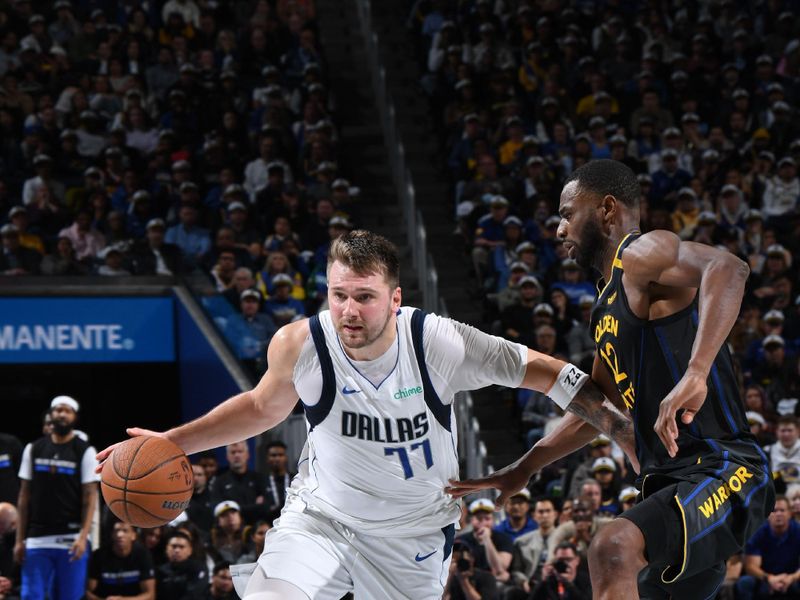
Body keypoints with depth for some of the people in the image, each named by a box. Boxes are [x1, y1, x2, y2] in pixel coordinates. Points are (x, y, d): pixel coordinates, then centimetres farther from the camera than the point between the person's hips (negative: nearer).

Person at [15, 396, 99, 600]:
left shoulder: (85, 451, 0)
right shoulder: (33, 449, 9)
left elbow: (90, 496, -4)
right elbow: (25, 496, 11)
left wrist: (83, 537, -15)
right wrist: (19, 539, 6)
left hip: (71, 540, -3)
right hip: (37, 539, 3)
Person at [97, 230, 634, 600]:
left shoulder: (439, 342, -24)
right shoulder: (299, 345, -19)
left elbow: (538, 371, -12)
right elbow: (263, 407, 4)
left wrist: (632, 435, -12)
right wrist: (173, 443, -1)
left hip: (413, 532, 0)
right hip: (322, 513, 0)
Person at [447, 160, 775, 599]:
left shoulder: (642, 254, -9)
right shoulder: (609, 305, 22)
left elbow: (728, 268, -31)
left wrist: (694, 375, -43)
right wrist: (522, 469, 36)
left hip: (720, 470, -11)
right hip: (668, 481, 11)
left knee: (613, 549, -34)